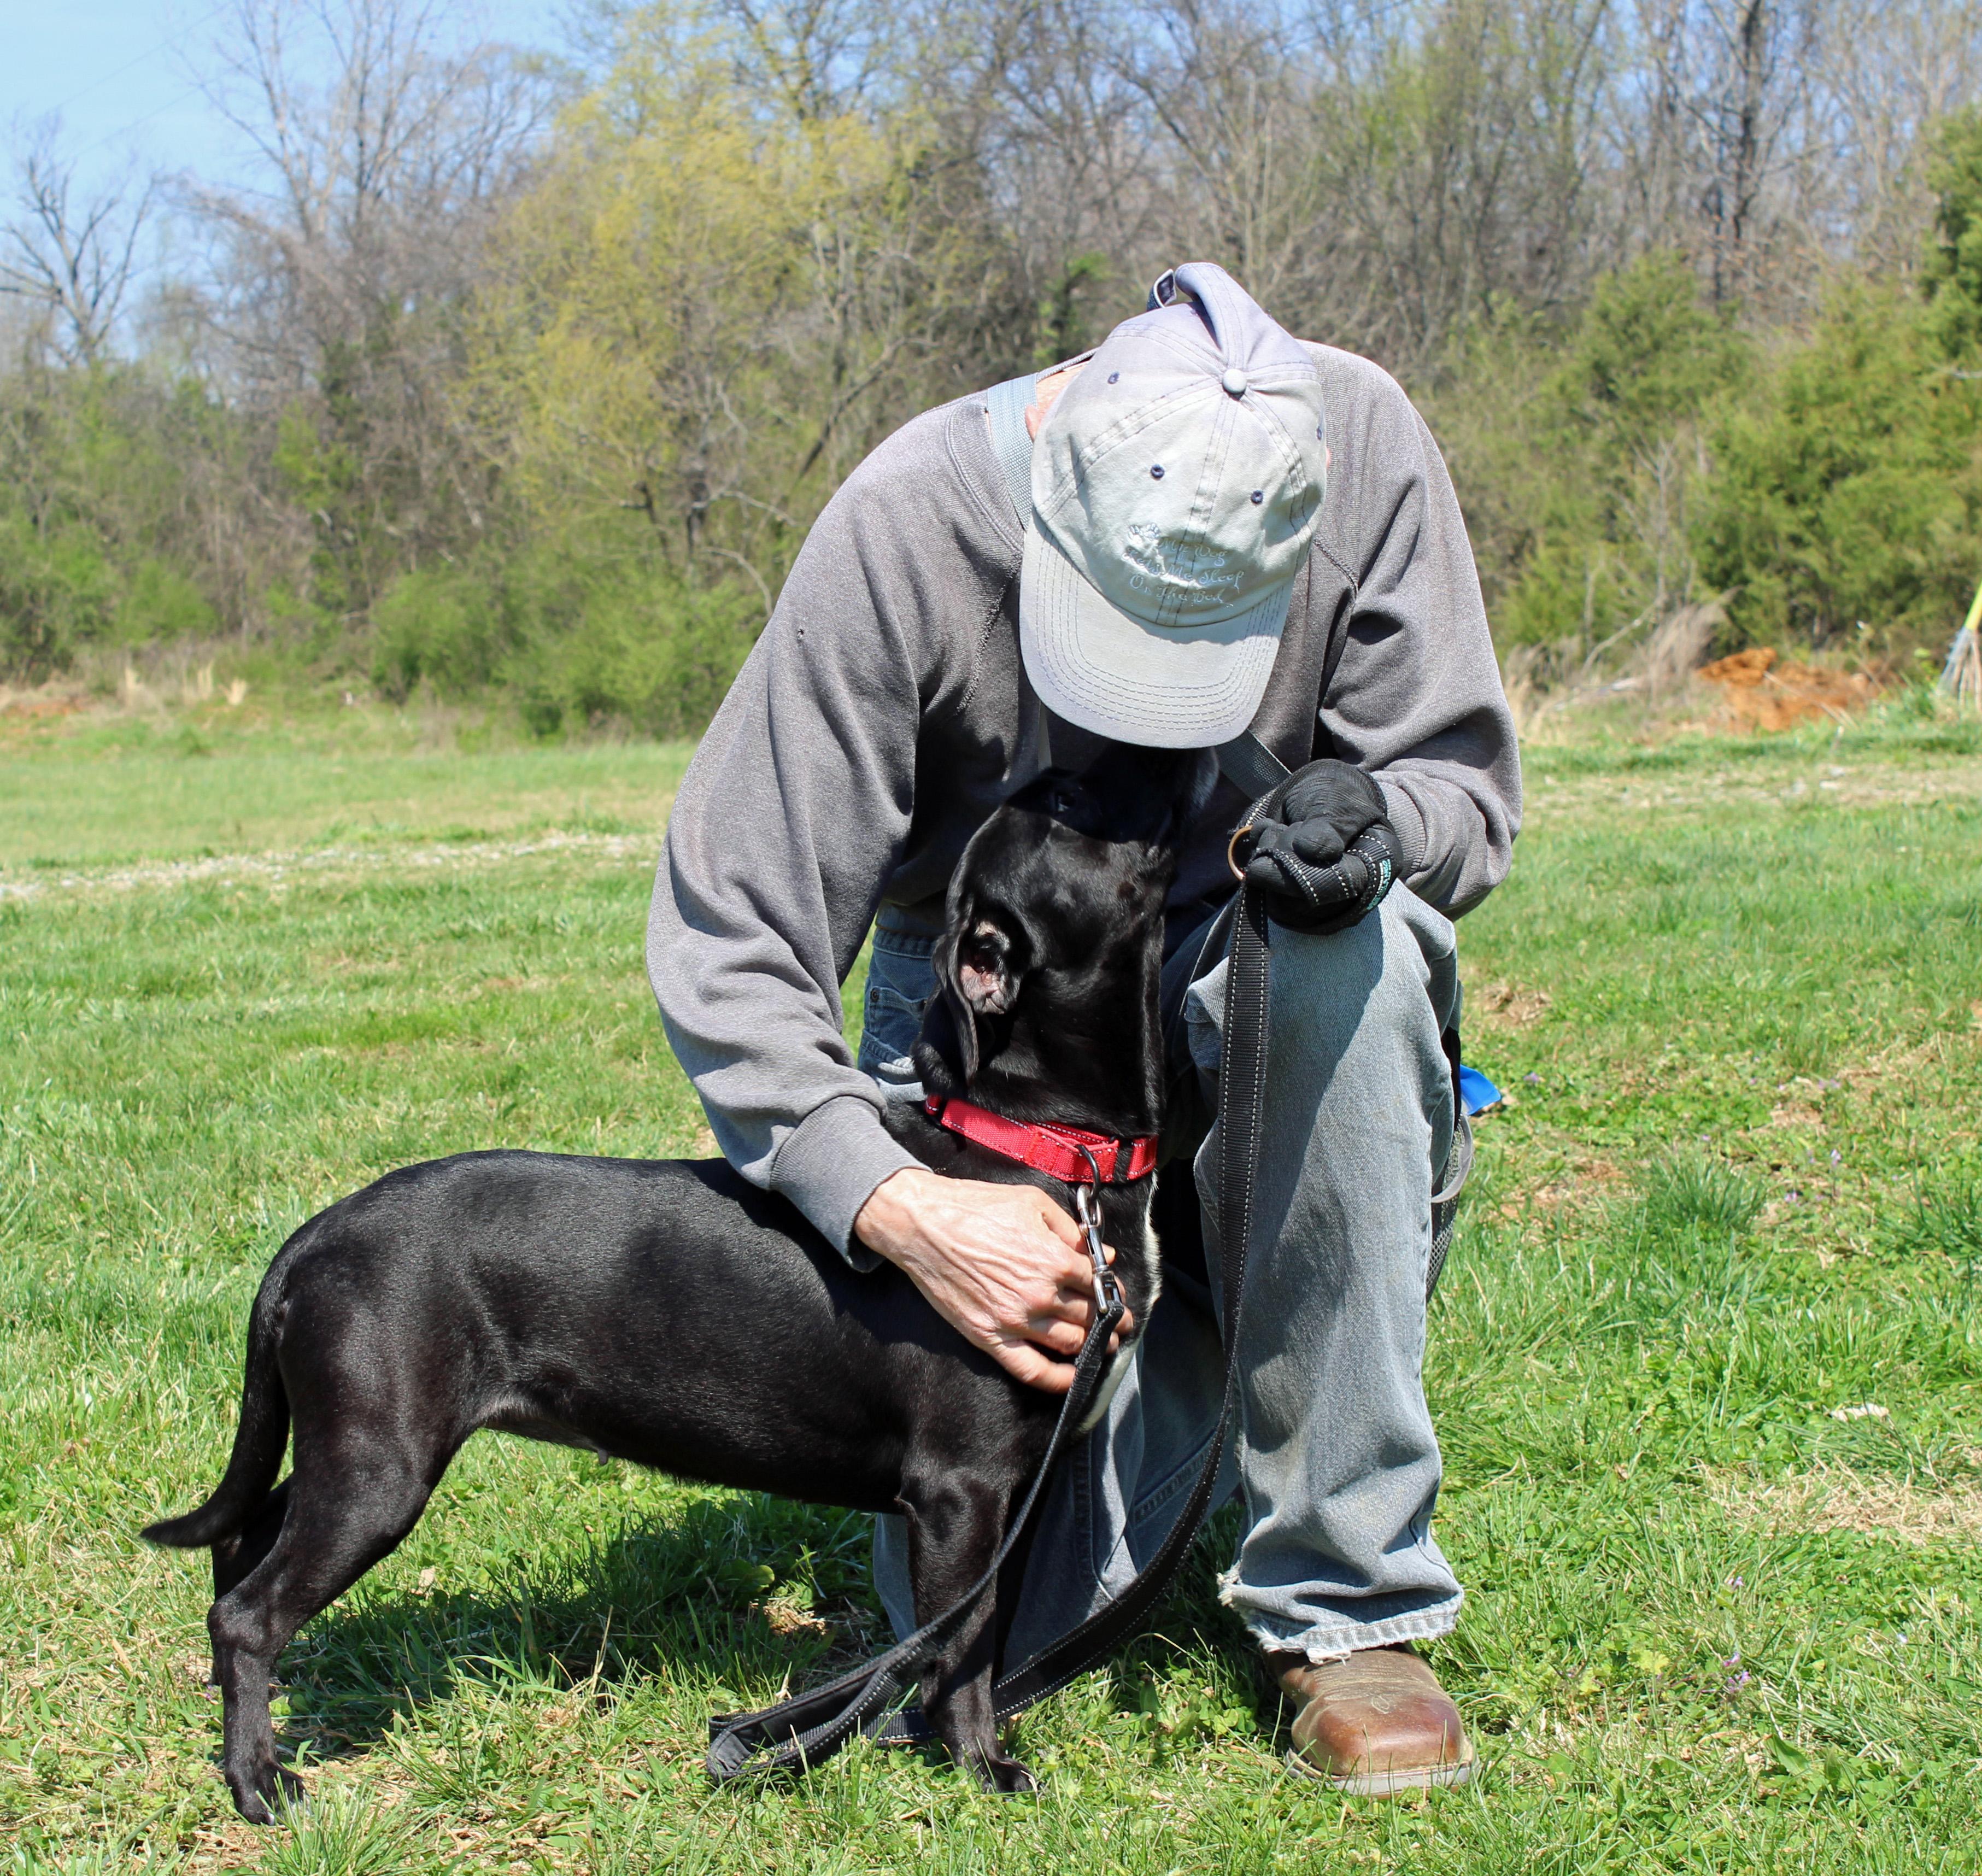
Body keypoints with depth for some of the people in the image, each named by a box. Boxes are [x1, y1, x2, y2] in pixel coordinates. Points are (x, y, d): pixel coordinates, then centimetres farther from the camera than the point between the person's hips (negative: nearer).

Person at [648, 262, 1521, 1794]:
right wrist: (902, 1207, -37)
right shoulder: (905, 531, -26)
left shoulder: (1364, 449, -21)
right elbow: (727, 936, -23)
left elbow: (1467, 785, -11)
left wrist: (1373, 821, -37)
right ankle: (1181, 1314, 26)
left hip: (1240, 969, 1)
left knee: (1360, 947, -37)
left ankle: (1349, 1602, -23)